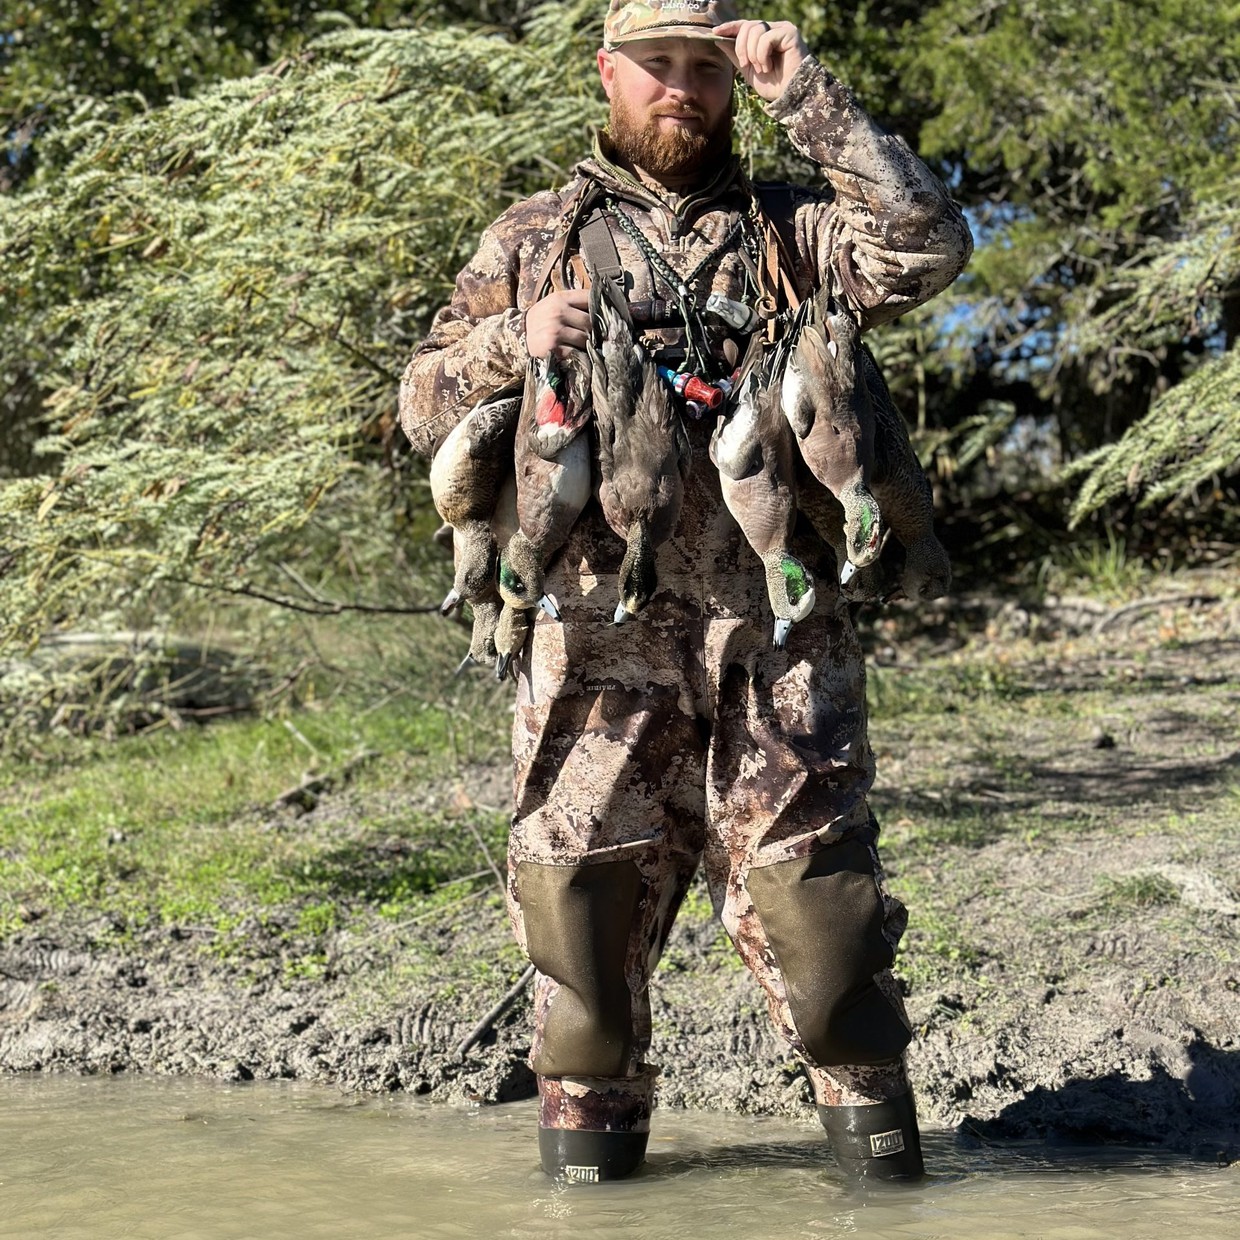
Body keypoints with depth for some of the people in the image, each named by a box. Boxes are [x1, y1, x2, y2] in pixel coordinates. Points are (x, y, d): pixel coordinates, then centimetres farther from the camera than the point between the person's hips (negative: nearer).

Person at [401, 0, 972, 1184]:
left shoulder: (785, 230, 15)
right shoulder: (534, 237, 17)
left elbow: (926, 247, -3)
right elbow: (424, 403, 14)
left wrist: (808, 96, -4)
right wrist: (513, 340, -6)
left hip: (773, 632, -1)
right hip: (595, 633, 1)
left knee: (807, 883, -4)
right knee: (583, 886, 2)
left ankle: (879, 1156, 7)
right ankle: (587, 1140, 17)